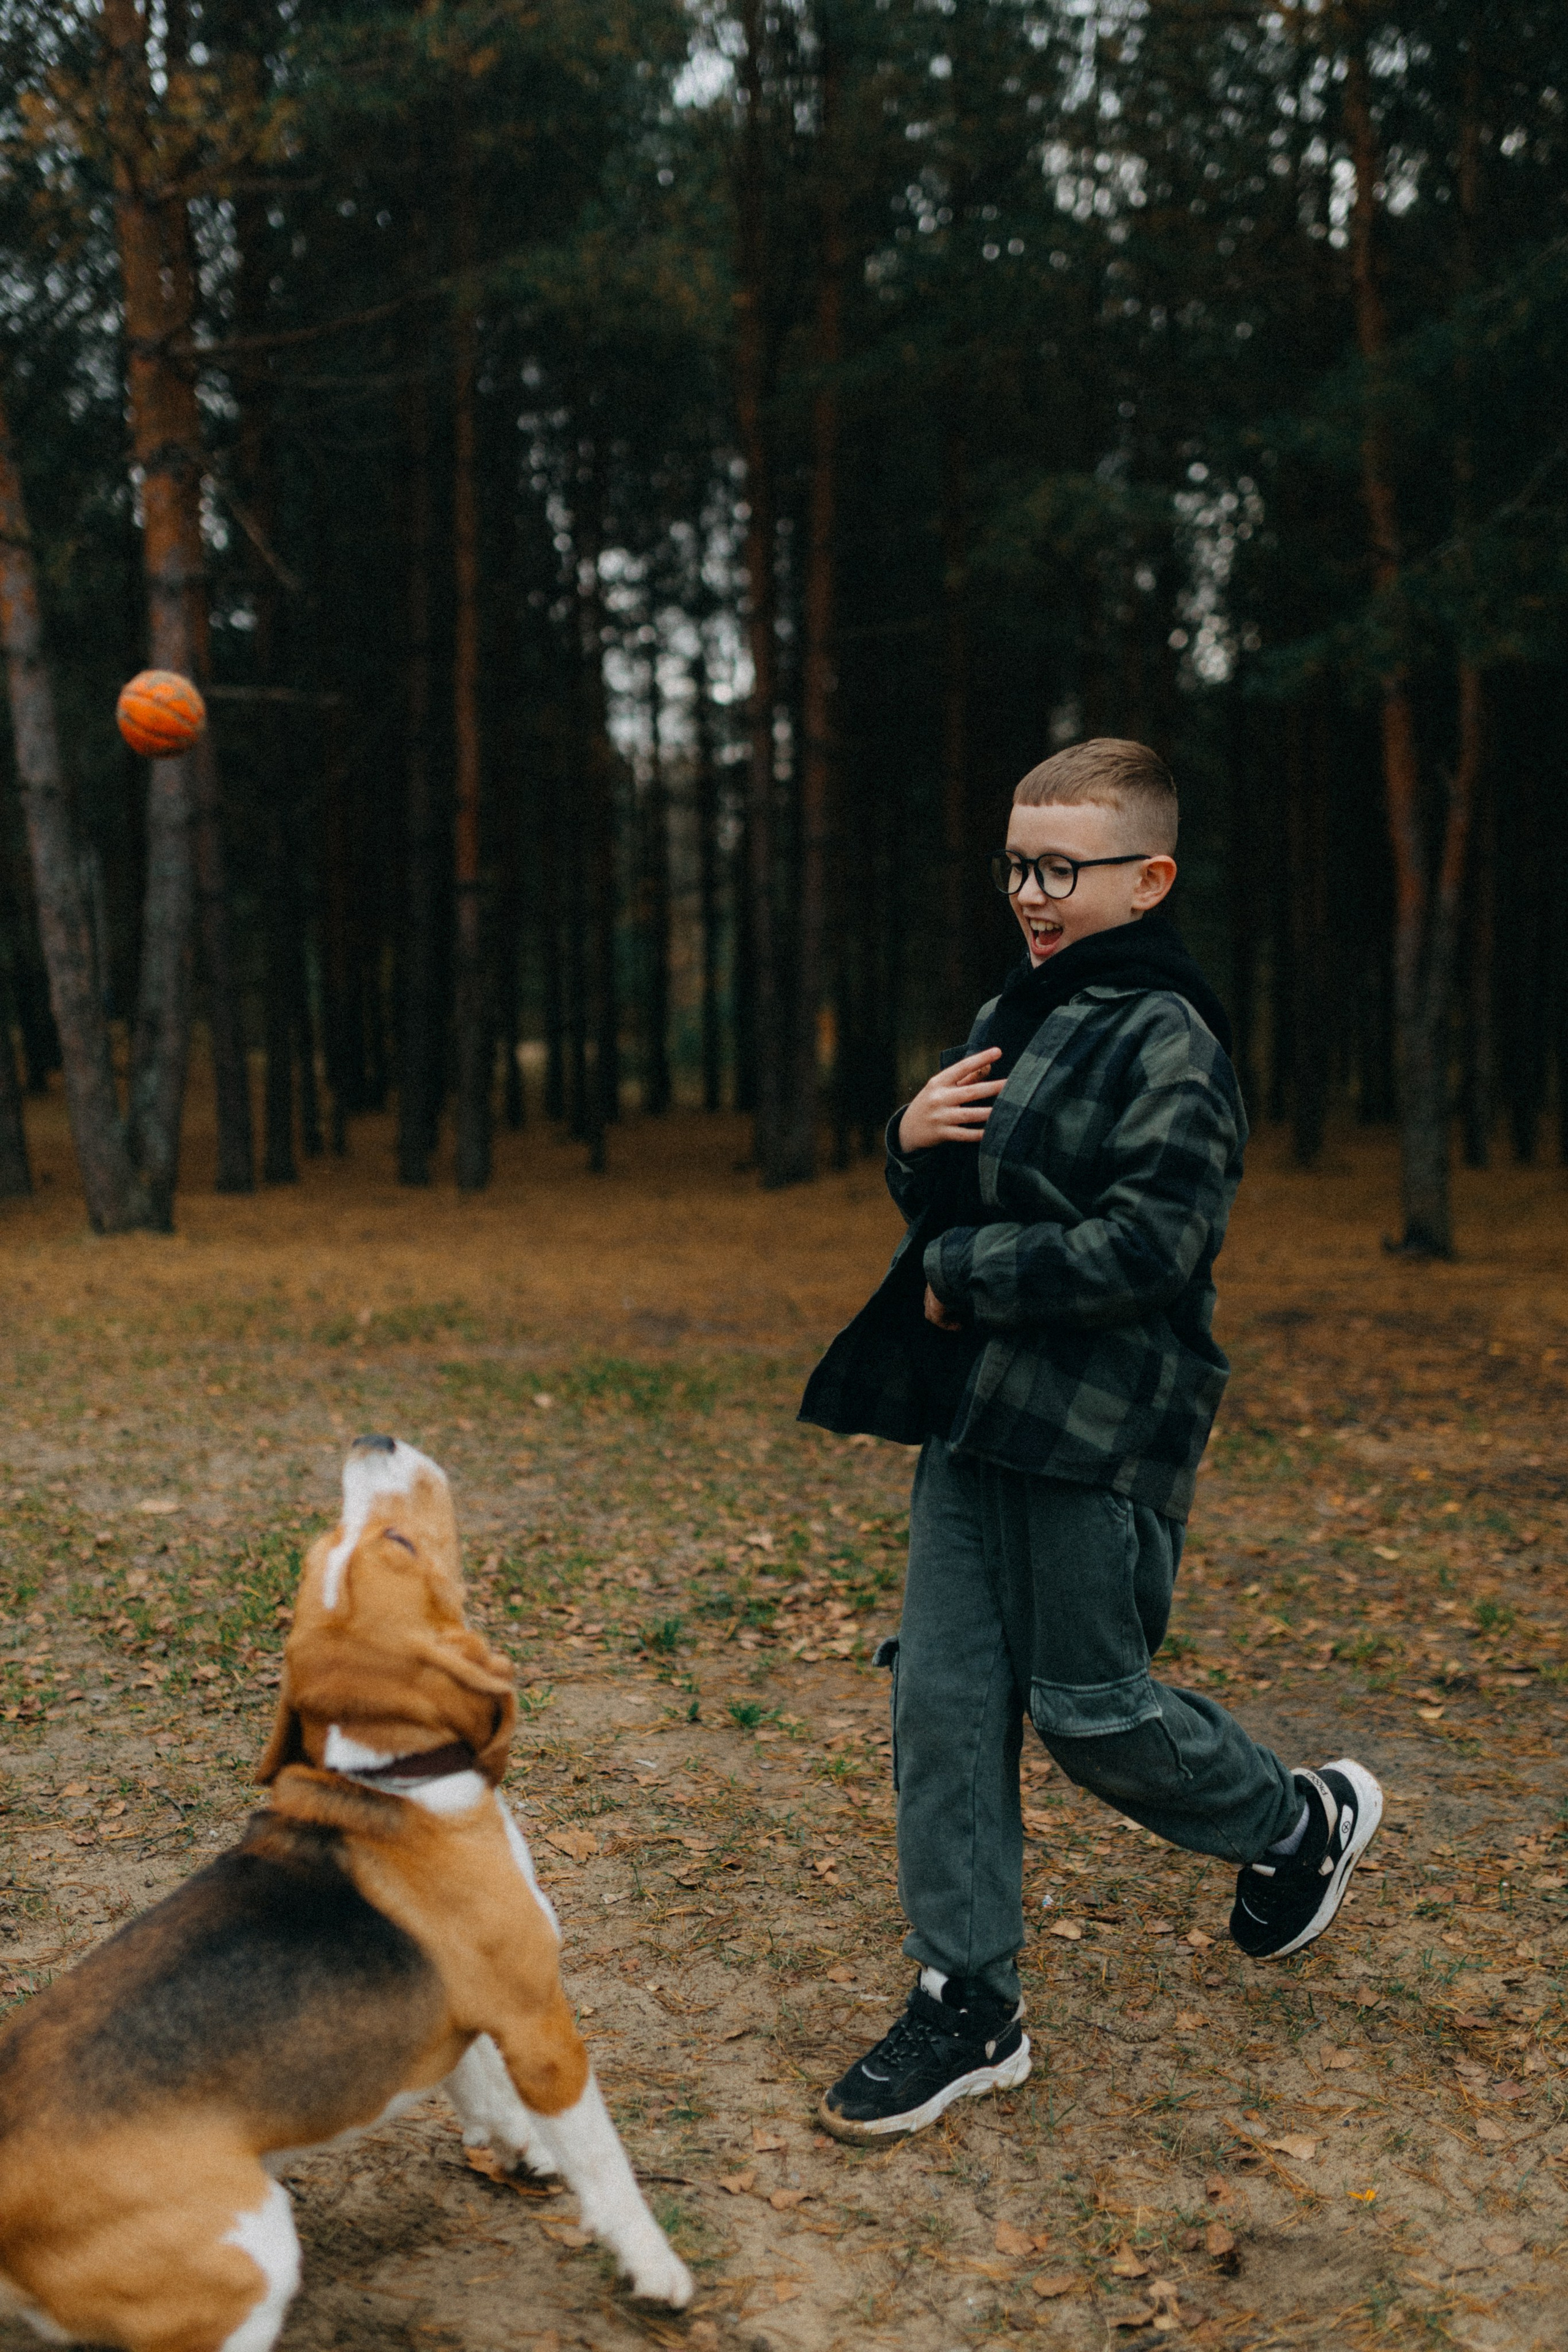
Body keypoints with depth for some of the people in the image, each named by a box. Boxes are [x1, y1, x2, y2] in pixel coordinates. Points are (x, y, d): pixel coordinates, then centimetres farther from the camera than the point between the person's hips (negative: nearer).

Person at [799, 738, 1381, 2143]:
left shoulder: (1167, 1039, -13)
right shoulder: (1016, 1016, 15)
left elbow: (1151, 1243, -22)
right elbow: (941, 1201, 23)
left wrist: (963, 1273, -14)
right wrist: (913, 1139, -1)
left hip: (1100, 1434, -8)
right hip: (975, 1418, 8)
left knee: (1089, 1704, 3)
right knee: (945, 1698, 7)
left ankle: (1304, 1825, 32)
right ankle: (969, 2006, 19)